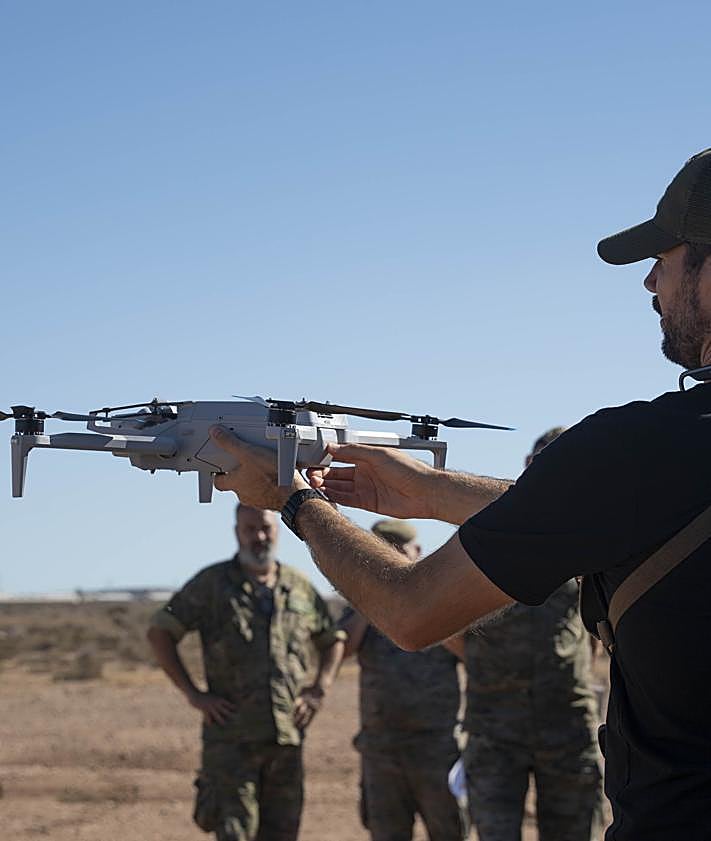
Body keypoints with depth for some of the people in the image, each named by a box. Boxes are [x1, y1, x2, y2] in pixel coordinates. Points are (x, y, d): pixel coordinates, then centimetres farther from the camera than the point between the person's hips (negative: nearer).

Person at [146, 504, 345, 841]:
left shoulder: (300, 587, 10)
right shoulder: (212, 583, 0)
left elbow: (333, 640, 22)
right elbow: (159, 632, -1)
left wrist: (319, 690, 6)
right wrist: (193, 694, -7)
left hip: (287, 736, 4)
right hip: (231, 735, -3)